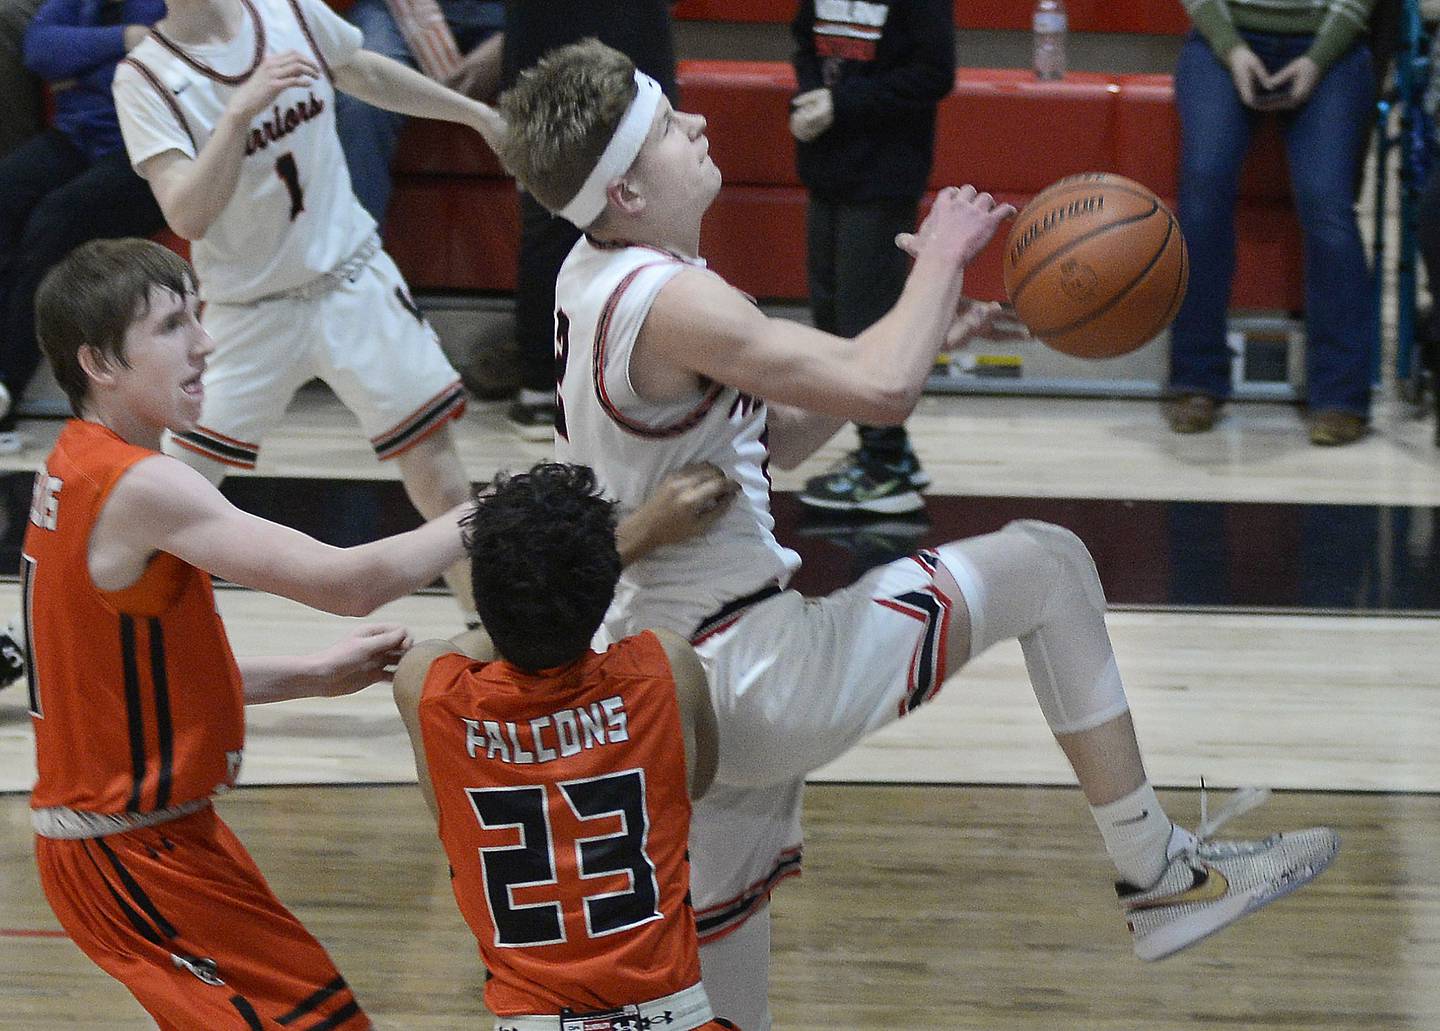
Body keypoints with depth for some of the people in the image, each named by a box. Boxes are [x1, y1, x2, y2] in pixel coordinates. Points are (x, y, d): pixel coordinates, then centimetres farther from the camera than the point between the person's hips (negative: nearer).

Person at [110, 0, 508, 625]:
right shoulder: (144, 78, -16)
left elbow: (366, 75, 16)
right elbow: (188, 216, -27)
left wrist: (480, 116, 23)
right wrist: (240, 109, -37)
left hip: (353, 279, 3)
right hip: (248, 311, -3)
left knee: (432, 450, 2)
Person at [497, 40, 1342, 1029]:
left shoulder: (596, 278, 11)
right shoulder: (670, 302, -21)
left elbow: (765, 440, 19)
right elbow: (883, 391, -29)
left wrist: (919, 334, 9)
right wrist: (942, 256, -11)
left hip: (666, 683, 10)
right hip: (749, 678, -10)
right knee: (1045, 563, 1)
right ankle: (1158, 875, 6)